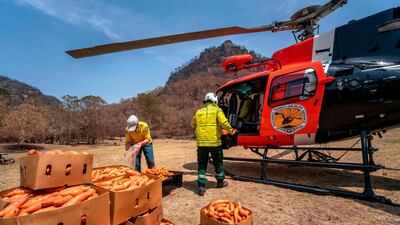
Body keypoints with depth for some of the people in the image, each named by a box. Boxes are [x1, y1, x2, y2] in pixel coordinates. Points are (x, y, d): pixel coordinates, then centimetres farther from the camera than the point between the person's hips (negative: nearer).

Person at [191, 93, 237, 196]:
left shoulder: (199, 112, 11)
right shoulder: (217, 110, -1)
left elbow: (193, 125, 20)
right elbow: (224, 123, -14)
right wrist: (231, 131, 1)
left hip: (201, 142, 3)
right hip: (214, 141, -2)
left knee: (202, 164, 10)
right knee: (218, 163, 17)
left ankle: (201, 186, 5)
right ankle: (220, 182, 33)